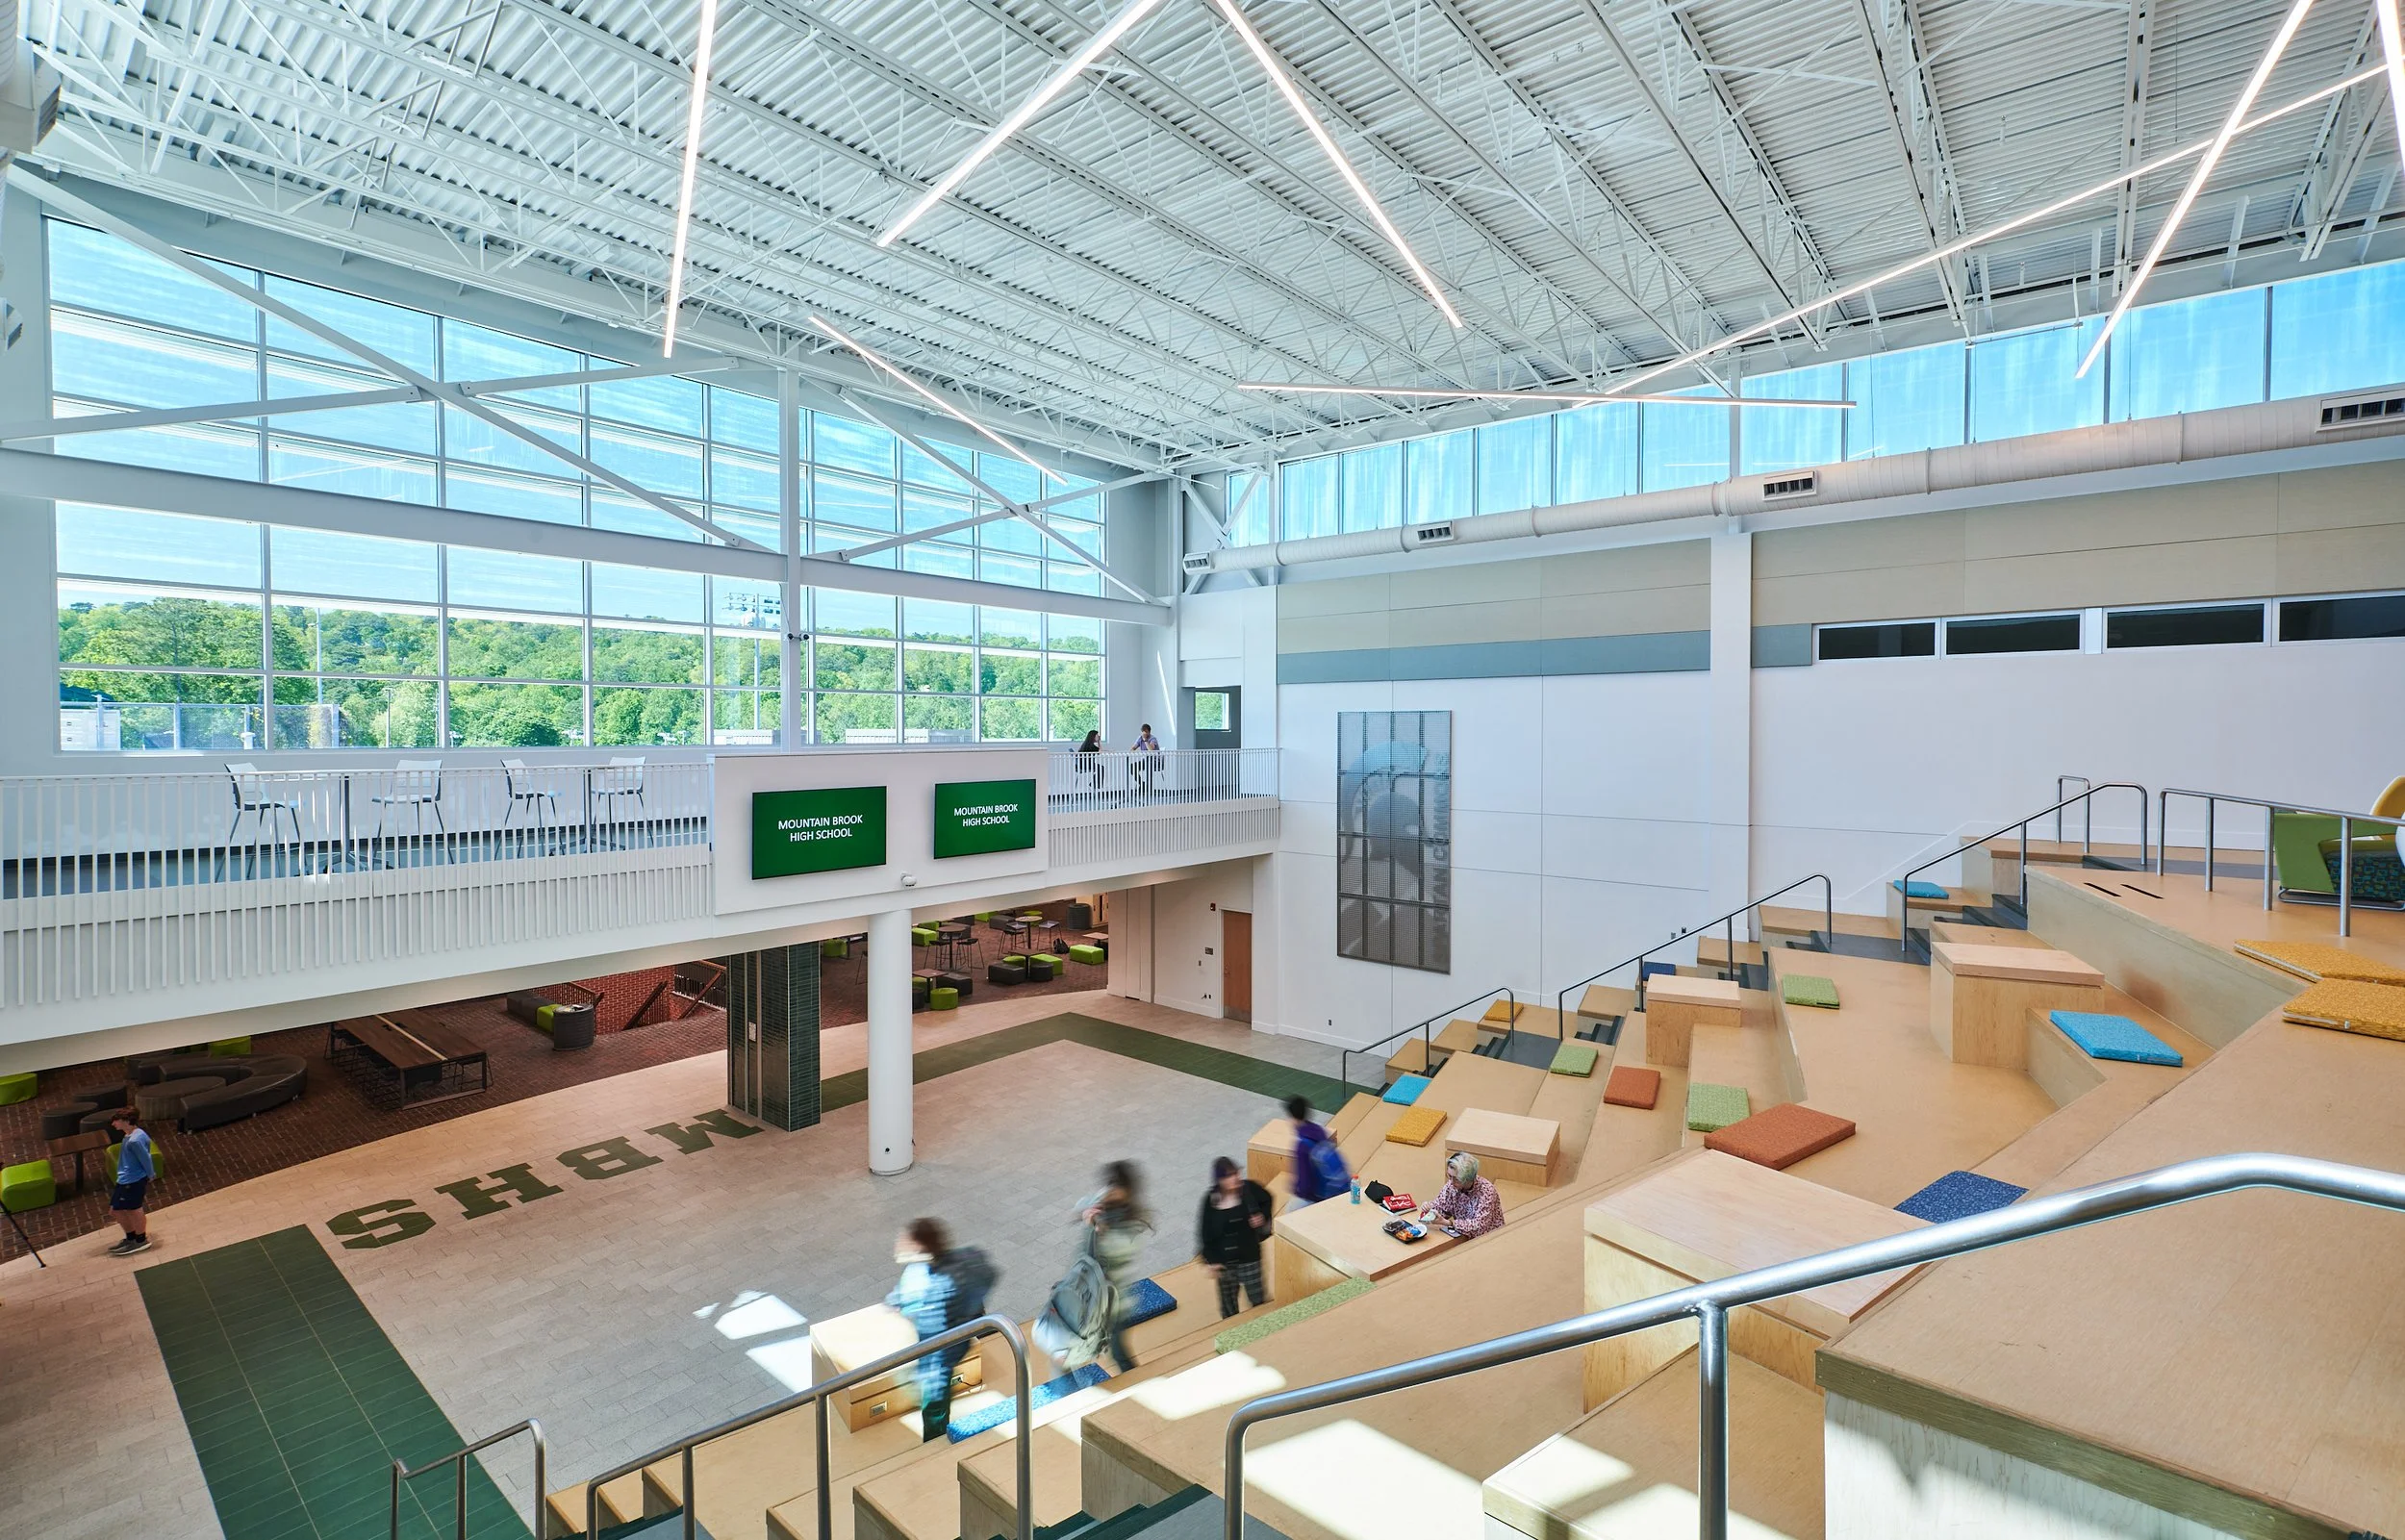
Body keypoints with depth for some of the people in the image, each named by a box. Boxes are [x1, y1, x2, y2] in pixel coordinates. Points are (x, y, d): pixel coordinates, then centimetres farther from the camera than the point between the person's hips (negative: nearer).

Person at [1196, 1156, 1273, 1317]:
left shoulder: (1249, 1189, -15)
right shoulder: (1211, 1199, -15)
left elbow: (1267, 1200, 7)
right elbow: (1204, 1231, -7)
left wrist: (1263, 1217, -10)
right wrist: (1210, 1260, -9)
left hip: (1249, 1256, -1)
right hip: (1224, 1260, 1)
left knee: (1257, 1299, 5)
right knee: (1228, 1301, 16)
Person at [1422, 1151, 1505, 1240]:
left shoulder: (1486, 1190, -23)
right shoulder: (1451, 1185, -7)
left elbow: (1480, 1226, -28)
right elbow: (1441, 1208, 3)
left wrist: (1448, 1223, -34)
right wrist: (1430, 1208, -19)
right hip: (1462, 1236, 5)